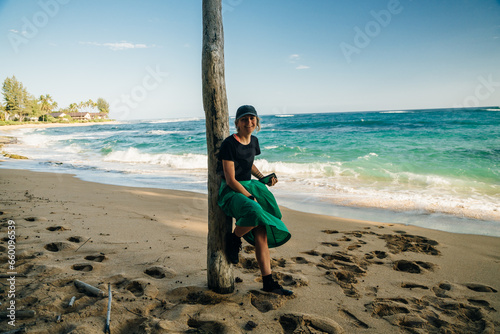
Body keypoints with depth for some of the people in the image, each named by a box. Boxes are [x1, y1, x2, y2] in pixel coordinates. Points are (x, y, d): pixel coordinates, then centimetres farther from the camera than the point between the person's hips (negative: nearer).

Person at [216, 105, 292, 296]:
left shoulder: (253, 141, 9)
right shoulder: (229, 144, -15)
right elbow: (230, 180, -17)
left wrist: (264, 178, 12)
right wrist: (251, 198, -17)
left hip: (250, 186, 7)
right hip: (231, 192, -7)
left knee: (261, 233, -4)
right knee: (255, 212, -37)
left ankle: (268, 282, 5)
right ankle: (233, 238, -6)